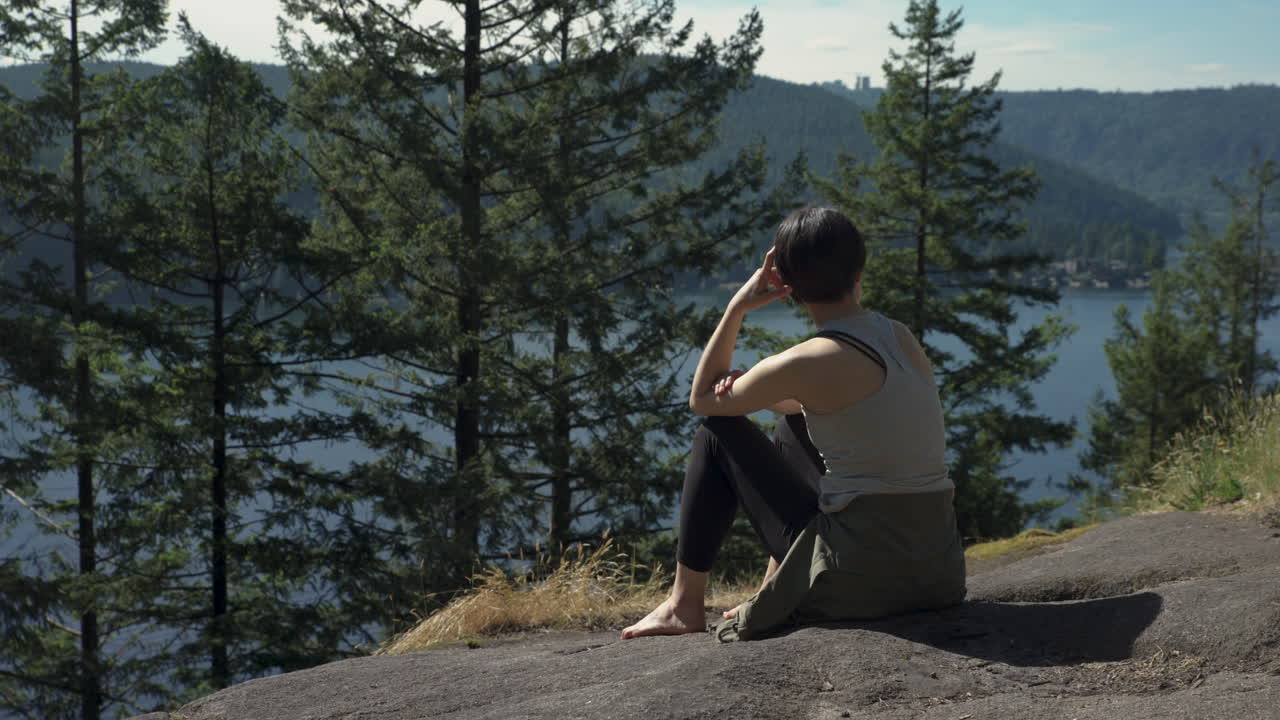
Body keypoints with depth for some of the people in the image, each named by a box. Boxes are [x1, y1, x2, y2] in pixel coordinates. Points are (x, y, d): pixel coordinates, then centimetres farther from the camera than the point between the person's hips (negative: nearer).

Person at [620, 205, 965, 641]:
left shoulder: (808, 363, -13)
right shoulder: (901, 336, 8)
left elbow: (702, 398, 5)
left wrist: (738, 307, 6)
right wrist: (752, 390, 10)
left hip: (859, 580, -7)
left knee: (719, 431, 10)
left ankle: (685, 605, 19)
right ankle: (774, 591, 35)